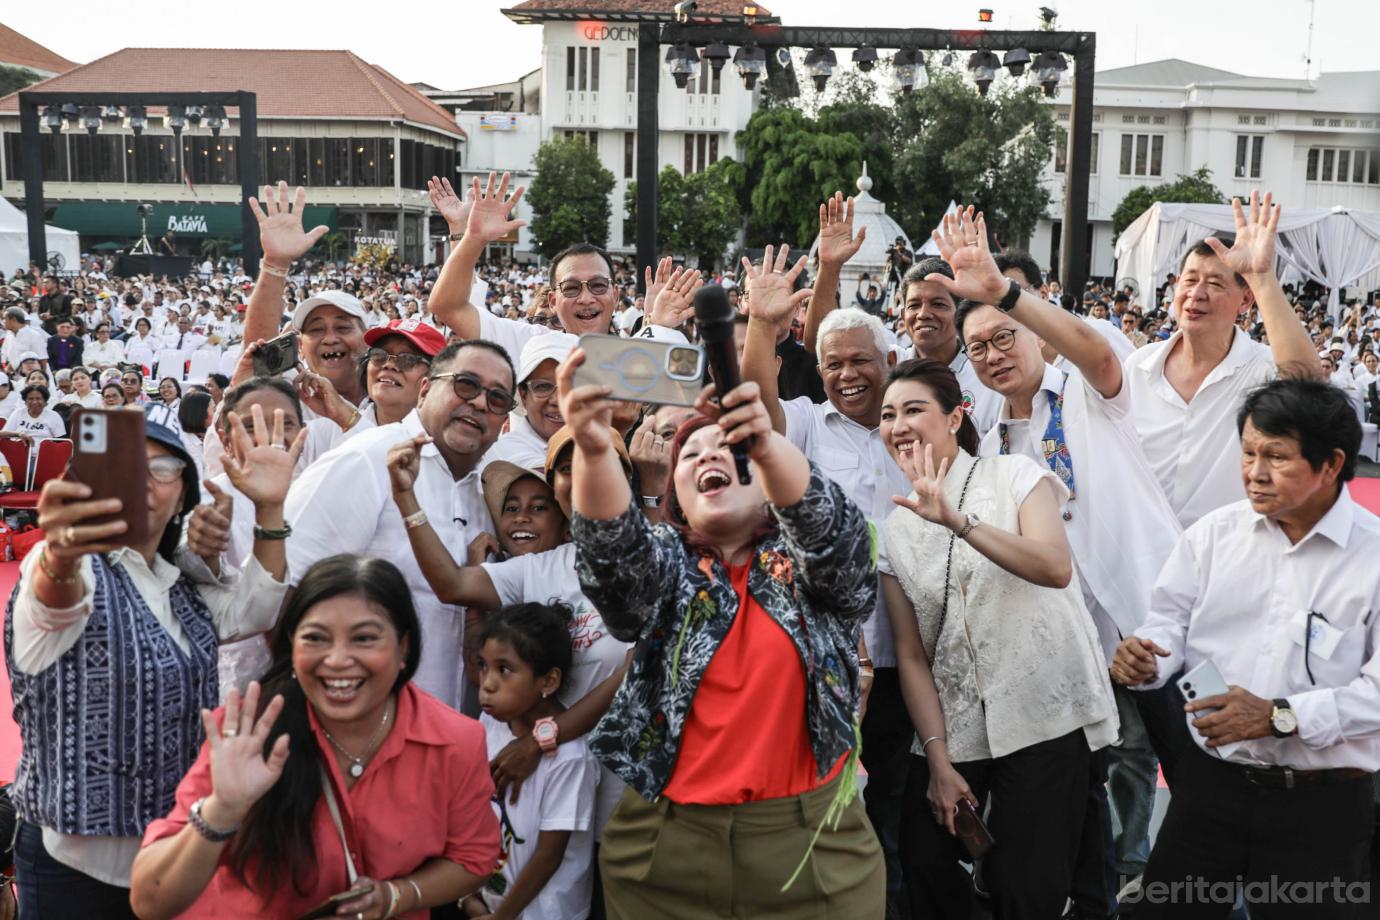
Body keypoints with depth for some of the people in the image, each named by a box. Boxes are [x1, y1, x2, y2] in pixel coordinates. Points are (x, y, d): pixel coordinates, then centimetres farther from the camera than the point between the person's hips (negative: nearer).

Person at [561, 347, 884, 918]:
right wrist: (593, 450, -38)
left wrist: (765, 444, -40)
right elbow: (610, 545, -18)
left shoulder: (809, 562, 2)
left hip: (813, 846, 0)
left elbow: (831, 526, -20)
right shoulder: (664, 566, 3)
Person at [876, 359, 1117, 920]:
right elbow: (911, 655, 3)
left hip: (1045, 717, -4)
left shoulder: (1014, 475, -3)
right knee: (927, 872, 5)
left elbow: (1056, 568, -22)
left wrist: (957, 520, -32)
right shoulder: (896, 528, 7)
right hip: (953, 727, 4)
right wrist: (938, 760, -4)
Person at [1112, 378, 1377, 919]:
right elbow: (1174, 620, 8)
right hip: (1210, 780, 3)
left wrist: (1280, 716, -23)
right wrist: (1145, 658, -14)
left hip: (1322, 805, -3)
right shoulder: (1213, 533, 1)